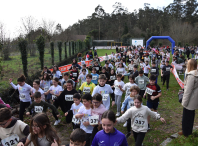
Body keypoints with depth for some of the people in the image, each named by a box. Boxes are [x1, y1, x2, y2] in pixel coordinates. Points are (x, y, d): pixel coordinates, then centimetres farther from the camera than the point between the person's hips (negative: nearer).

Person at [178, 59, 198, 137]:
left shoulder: (191, 76, -25)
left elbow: (188, 90, -24)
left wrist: (184, 102, -17)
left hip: (189, 101, -8)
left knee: (186, 117, 8)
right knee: (191, 116, 21)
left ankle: (185, 132, 23)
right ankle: (189, 131, 36)